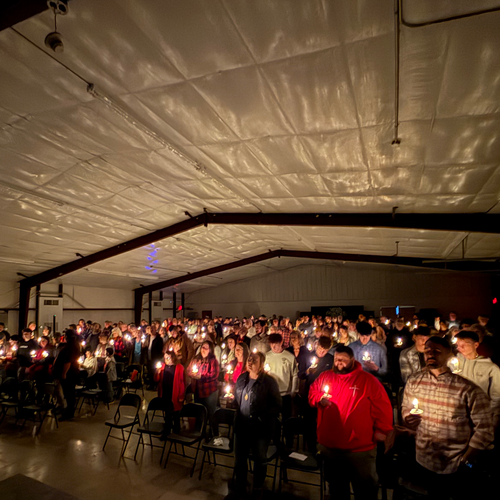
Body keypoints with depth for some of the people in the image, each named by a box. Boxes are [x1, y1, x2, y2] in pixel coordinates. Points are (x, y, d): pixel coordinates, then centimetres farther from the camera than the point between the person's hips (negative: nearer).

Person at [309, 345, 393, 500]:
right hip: (328, 445, 4)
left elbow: (382, 407, -9)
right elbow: (312, 393, 9)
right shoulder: (325, 376, 1)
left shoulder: (368, 380, -10)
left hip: (359, 448, -3)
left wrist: (382, 431, -11)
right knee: (336, 486, 25)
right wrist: (319, 399, -11)